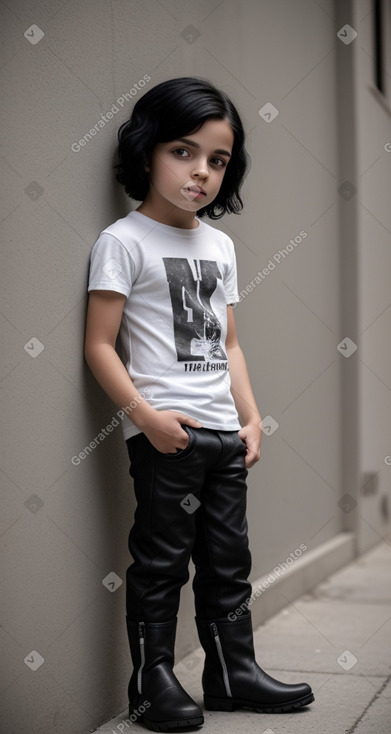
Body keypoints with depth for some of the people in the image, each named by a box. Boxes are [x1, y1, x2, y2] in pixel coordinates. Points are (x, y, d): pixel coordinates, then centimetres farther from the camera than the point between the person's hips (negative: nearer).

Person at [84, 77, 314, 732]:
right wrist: (144, 414, -21)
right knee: (162, 559, 1)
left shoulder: (220, 245, 15)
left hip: (223, 432, 7)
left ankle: (233, 671, 27)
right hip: (164, 433, -7)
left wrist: (251, 417, 11)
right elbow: (100, 346, -12)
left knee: (228, 556, 14)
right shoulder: (123, 242, -7)